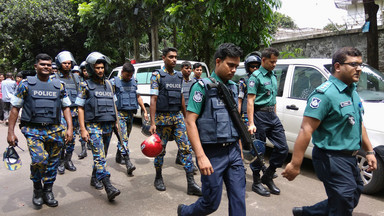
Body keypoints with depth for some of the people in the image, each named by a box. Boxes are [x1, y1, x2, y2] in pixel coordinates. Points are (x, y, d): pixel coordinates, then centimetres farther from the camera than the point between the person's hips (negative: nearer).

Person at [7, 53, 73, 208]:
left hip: (54, 130, 3)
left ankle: (48, 191, 28)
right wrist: (11, 132, -1)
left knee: (53, 162, 8)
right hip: (33, 130, -3)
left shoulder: (59, 86, 8)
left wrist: (69, 128, 0)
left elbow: (66, 107, 11)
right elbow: (15, 108, 4)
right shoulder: (26, 84, 2)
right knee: (39, 159, -20)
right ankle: (37, 188, 8)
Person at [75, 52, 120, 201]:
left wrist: (116, 122, 14)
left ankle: (94, 178, 33)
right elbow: (80, 108, -3)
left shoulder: (108, 84, 13)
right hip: (93, 126, -5)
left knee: (101, 155, 14)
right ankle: (108, 187, -17)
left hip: (108, 125, 5)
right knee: (100, 155, -13)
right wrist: (83, 129, -11)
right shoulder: (86, 86, -1)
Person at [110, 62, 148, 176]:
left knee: (125, 137, 13)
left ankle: (118, 157, 30)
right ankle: (128, 162, -18)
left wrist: (145, 111, 13)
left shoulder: (134, 82, 13)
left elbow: (138, 97, 17)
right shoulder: (114, 82, -2)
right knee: (123, 137, -13)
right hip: (119, 114, -5)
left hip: (131, 113, 6)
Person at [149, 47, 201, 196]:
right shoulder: (157, 75, -4)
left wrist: (186, 117, 17)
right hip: (162, 117, -4)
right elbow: (153, 99, -9)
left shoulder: (179, 76, 11)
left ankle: (191, 184, 0)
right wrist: (152, 123, -15)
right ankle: (158, 178, 29)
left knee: (186, 148, -3)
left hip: (178, 117, 4)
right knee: (160, 150, 7)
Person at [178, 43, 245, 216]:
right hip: (212, 154, -6)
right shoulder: (202, 86, -9)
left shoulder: (233, 87, 11)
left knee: (238, 200, 7)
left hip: (233, 152, 6)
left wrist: (239, 148, 16)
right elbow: (190, 122, -15)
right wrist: (201, 156, -22)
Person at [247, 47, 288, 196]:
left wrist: (274, 115, 19)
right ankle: (256, 182, 16)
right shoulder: (256, 76, -9)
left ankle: (268, 176, 21)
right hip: (260, 115, -8)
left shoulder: (273, 76, 16)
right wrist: (251, 123, -21)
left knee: (282, 148, 5)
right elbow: (250, 101, -15)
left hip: (272, 116, 8)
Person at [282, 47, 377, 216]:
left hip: (349, 158, 10)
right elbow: (306, 130, -24)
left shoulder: (352, 92, 12)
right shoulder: (325, 93, -18)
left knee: (352, 200, 20)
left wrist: (369, 151, 21)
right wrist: (295, 164, -28)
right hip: (332, 158, -9)